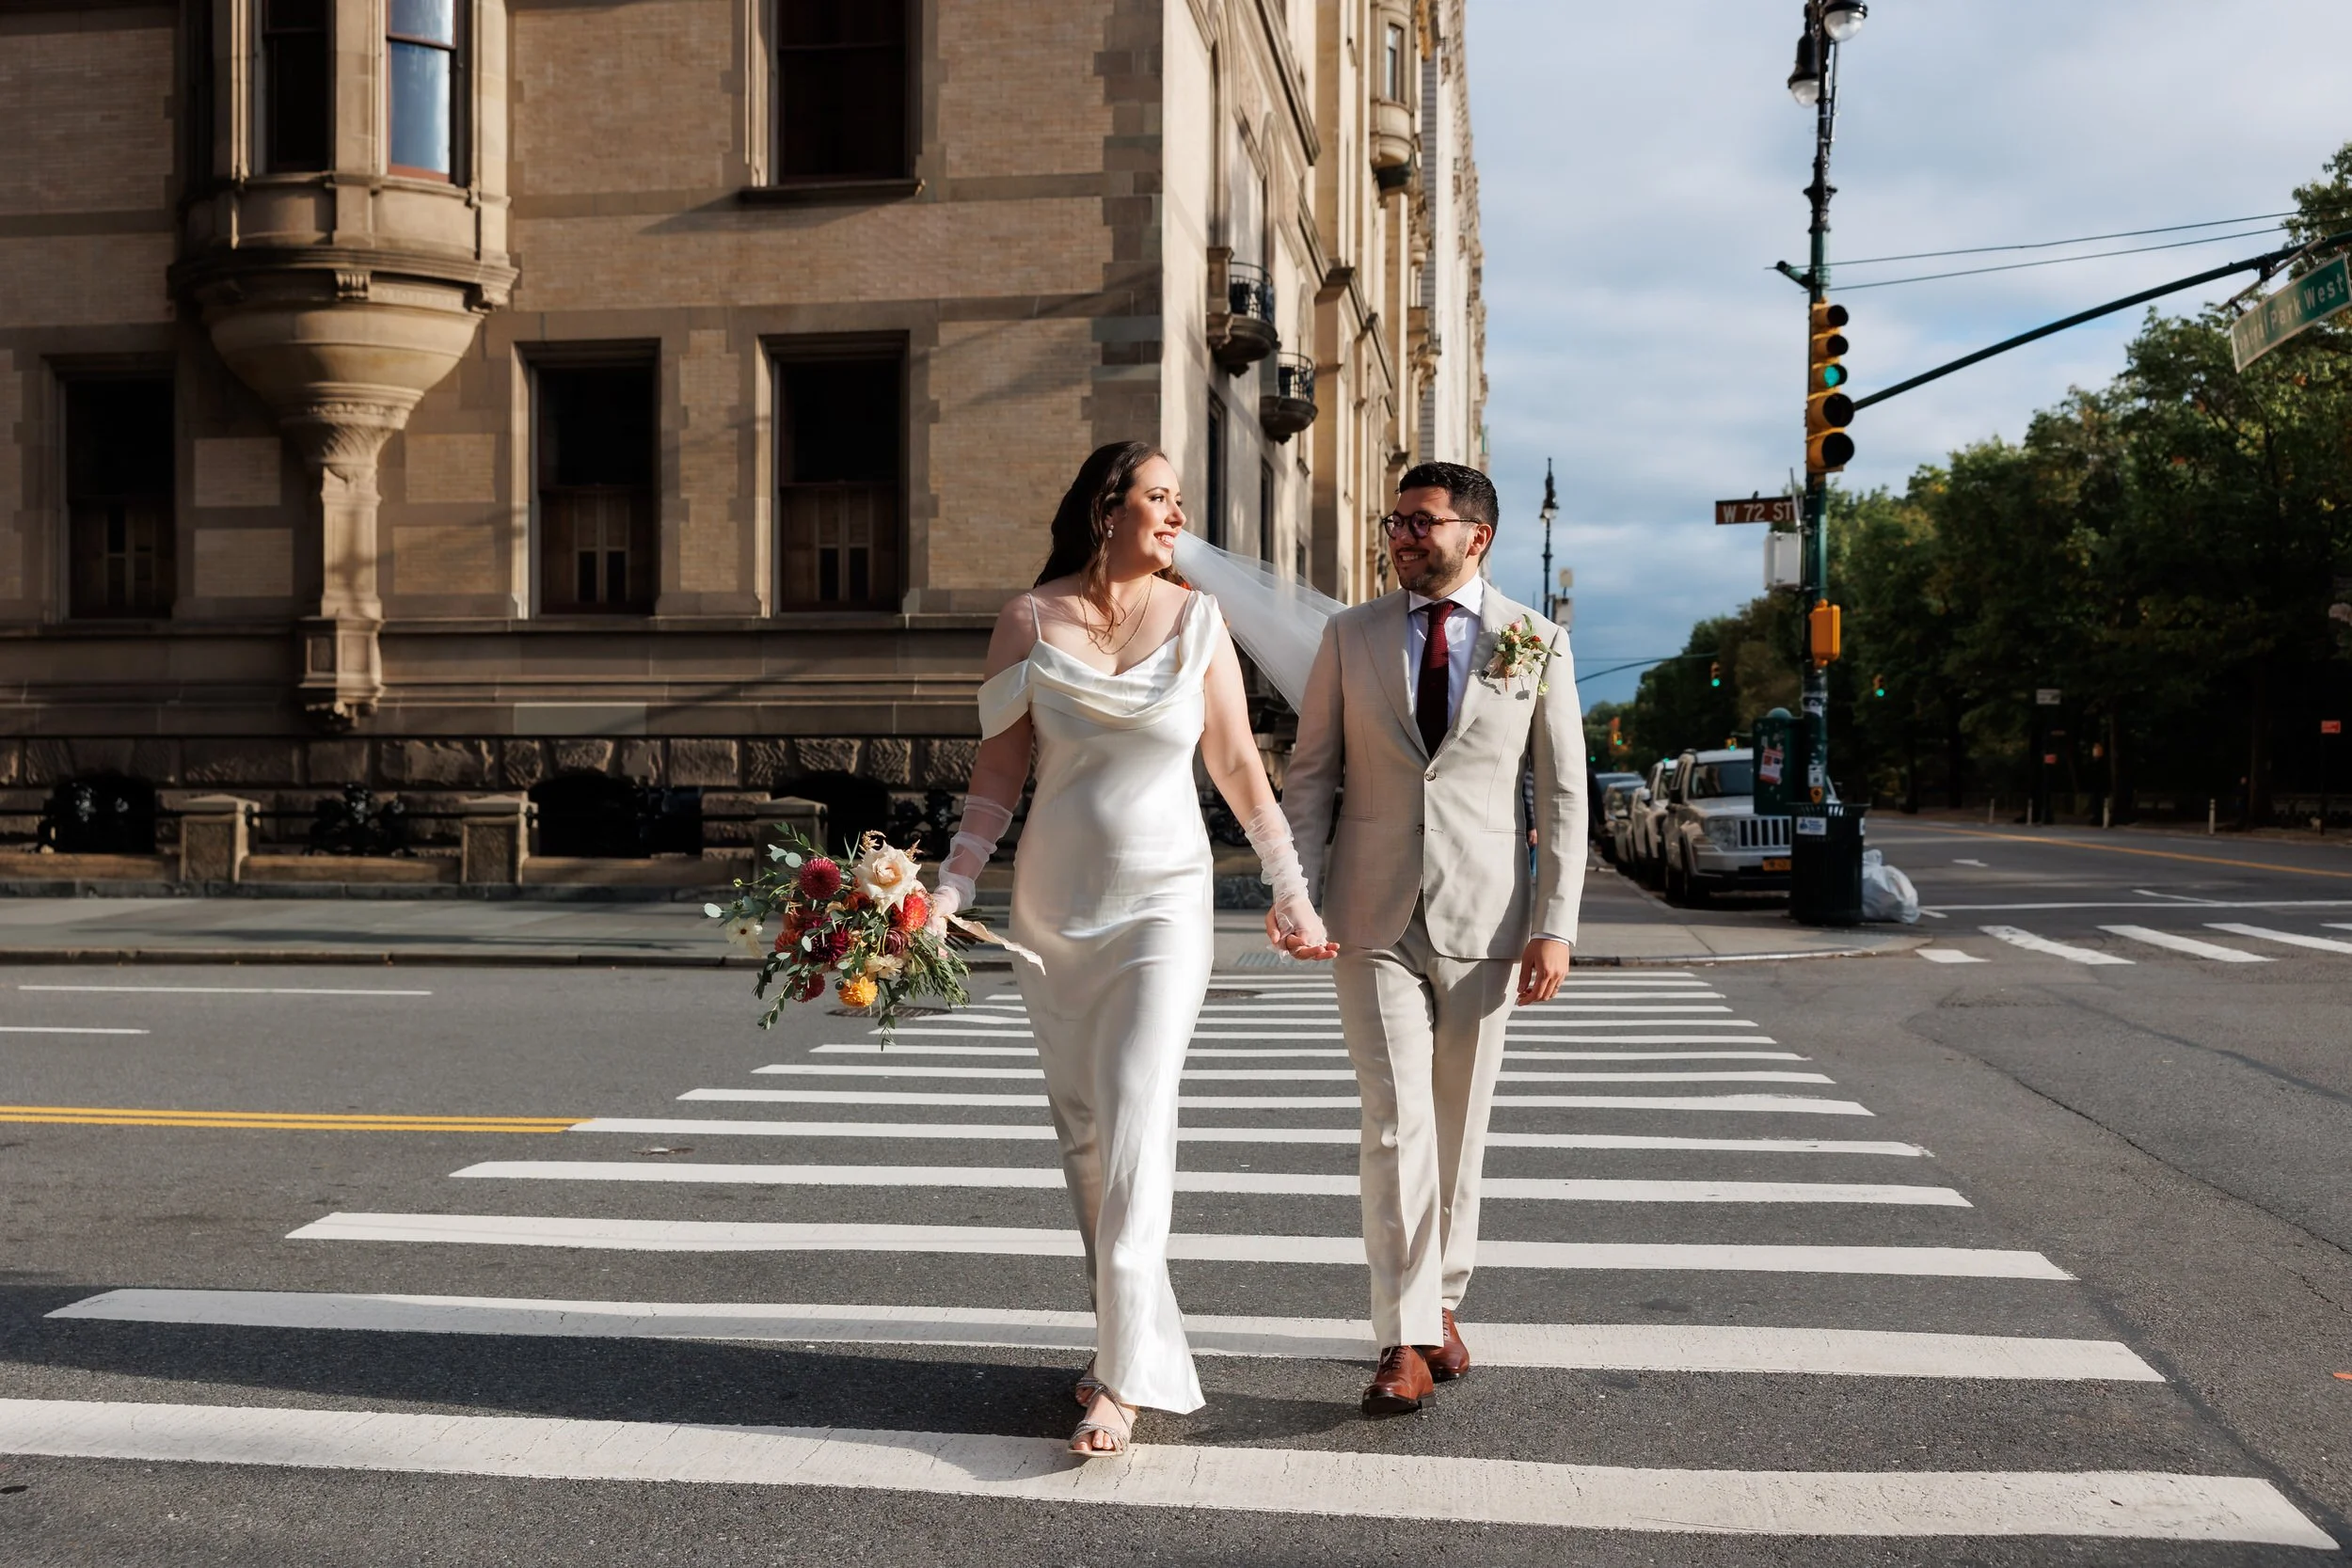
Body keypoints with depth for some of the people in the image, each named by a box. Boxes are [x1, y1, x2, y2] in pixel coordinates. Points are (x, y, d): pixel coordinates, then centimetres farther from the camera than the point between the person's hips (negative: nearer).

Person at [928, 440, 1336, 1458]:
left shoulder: (1195, 620, 0)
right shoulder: (1029, 620, 0)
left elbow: (1237, 765, 5)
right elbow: (998, 773, 2)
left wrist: (1291, 892, 7)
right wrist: (947, 896, -5)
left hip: (1164, 901, -2)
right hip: (1052, 904, 2)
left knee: (1135, 1127, -12)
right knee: (1081, 1133, 8)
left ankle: (1125, 1378, -9)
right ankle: (1132, 1332, 24)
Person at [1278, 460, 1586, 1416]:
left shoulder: (1535, 643, 3)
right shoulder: (1351, 637, 6)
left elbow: (1562, 794, 3)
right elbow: (1310, 773, 7)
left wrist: (1555, 925, -4)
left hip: (1482, 920, 1)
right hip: (1374, 918, 0)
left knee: (1459, 1124, 10)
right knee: (1396, 1121, -8)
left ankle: (1440, 1300, 28)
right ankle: (1405, 1344, -5)